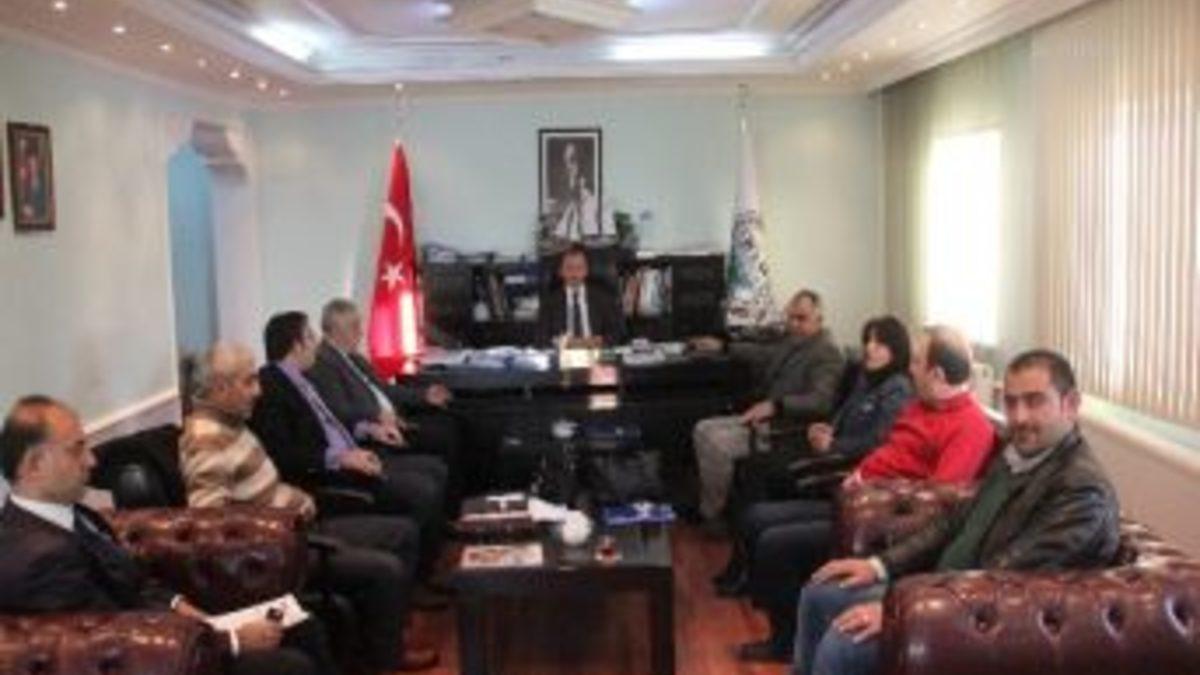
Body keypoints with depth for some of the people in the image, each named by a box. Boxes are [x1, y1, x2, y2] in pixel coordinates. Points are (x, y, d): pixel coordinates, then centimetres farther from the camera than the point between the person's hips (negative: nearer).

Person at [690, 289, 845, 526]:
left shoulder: (827, 353, -15)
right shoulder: (793, 342, 13)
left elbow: (820, 401, -29)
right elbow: (765, 354, 35)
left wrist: (775, 405, -40)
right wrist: (722, 346, 40)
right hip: (762, 416, 10)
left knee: (717, 442, -24)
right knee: (703, 430, 1)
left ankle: (711, 516, -7)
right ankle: (708, 502, 8)